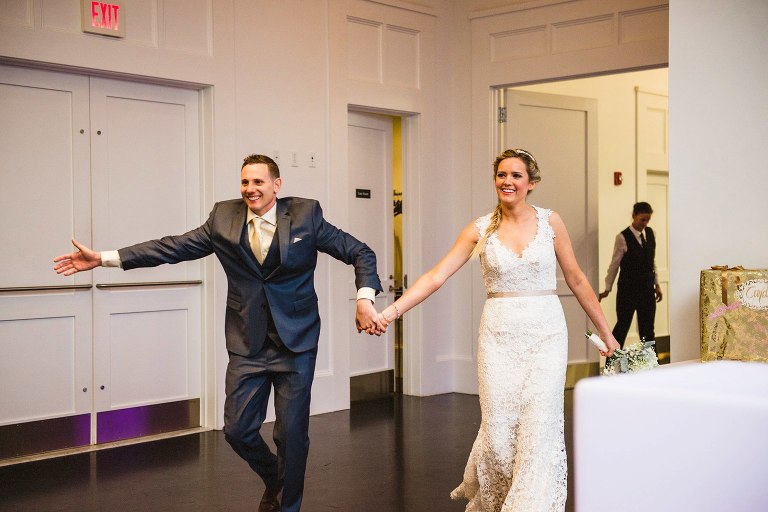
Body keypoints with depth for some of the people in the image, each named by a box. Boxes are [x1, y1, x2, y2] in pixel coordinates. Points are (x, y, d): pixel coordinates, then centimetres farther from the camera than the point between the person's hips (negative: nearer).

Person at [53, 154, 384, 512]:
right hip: (247, 345, 3)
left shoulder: (306, 215, -5)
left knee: (292, 433, 3)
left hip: (296, 344, -2)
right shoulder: (224, 218, 1)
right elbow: (172, 247, 2)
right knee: (237, 429, 5)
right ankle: (273, 481, 36)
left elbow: (360, 253, -2)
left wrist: (364, 298, -19)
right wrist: (104, 258, -2)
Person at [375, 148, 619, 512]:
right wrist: (390, 311, -16)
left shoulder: (550, 222, 2)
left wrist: (605, 331, 11)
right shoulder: (481, 229, 2)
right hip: (499, 335, 0)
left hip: (546, 334, 0)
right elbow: (435, 277, -4)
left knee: (539, 428, -7)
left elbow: (576, 280, 9)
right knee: (498, 428, 1)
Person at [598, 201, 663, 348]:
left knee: (648, 329, 8)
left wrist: (657, 284, 14)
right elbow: (614, 264, -6)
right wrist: (607, 289, -2)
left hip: (647, 288, 5)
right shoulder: (623, 237, -11)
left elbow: (652, 261, 13)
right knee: (622, 326, 2)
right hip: (628, 289, -5)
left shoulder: (650, 233, 5)